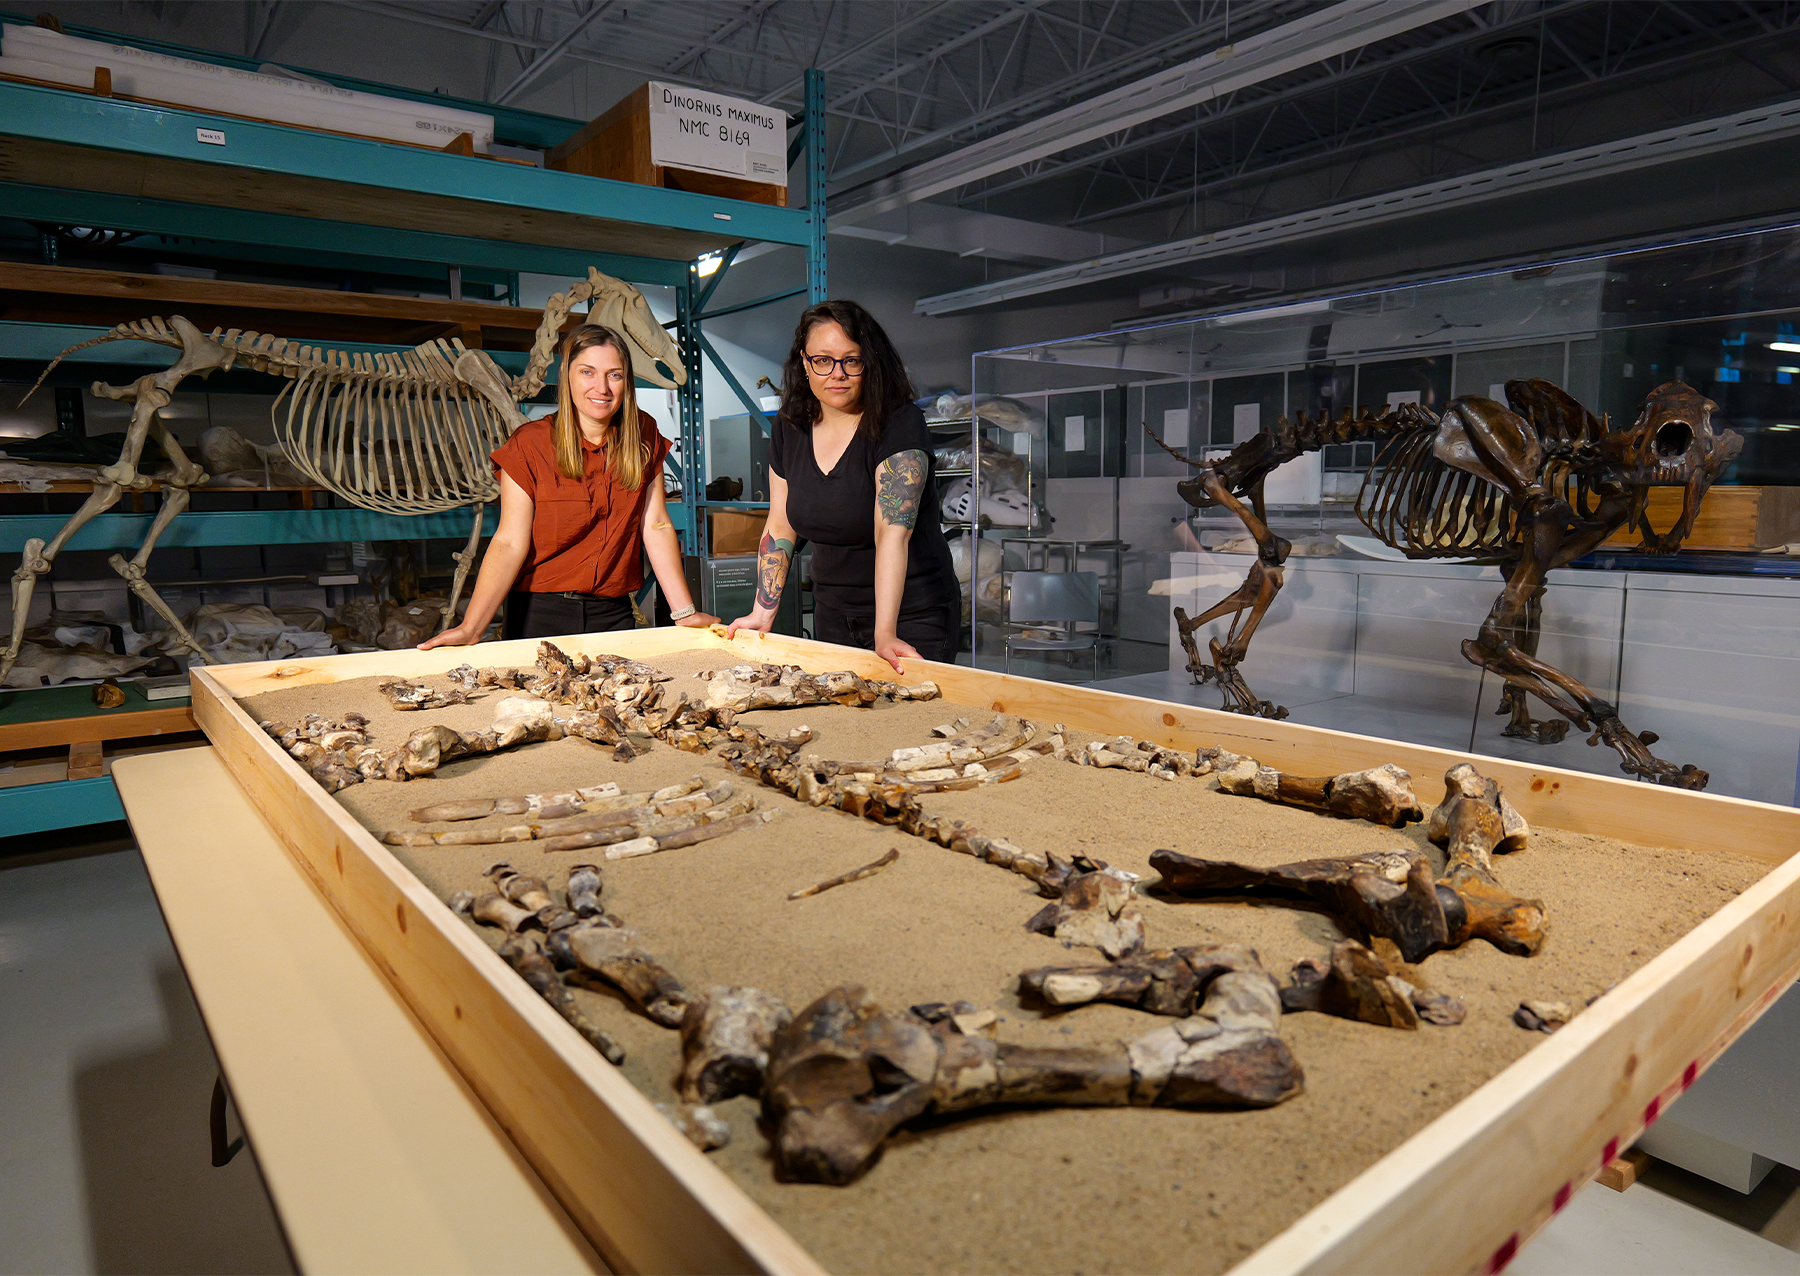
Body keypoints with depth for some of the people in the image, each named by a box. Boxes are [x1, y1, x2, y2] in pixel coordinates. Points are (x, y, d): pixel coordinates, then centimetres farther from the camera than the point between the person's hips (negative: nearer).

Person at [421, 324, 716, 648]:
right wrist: (471, 627, -24)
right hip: (540, 615, -2)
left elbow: (656, 526, 1)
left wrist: (685, 613, -5)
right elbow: (510, 542, -14)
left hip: (613, 614, 2)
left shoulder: (643, 438, 2)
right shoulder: (529, 445, -8)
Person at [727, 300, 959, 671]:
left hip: (911, 614, -5)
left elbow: (892, 532, -28)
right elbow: (780, 527, 9)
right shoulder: (789, 428, 2)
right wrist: (763, 612, 2)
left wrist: (885, 633, -36)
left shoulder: (900, 425, -17)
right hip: (833, 613, 5)